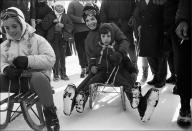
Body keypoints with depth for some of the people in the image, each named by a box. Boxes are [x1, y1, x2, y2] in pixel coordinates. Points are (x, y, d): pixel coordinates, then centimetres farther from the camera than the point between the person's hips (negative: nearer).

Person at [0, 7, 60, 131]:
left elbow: (50, 59, -13)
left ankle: (50, 112, -19)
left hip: (35, 74, -4)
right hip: (14, 80, 5)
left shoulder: (37, 40, -4)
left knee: (39, 78, -38)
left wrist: (28, 60, -24)